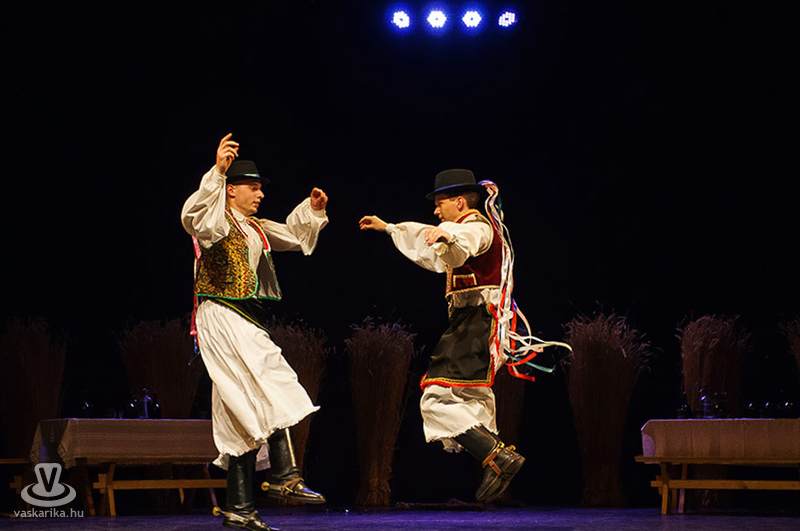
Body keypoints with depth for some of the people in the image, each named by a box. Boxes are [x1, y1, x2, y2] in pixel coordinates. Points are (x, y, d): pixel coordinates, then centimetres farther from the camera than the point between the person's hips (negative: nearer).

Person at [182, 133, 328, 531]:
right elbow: (192, 216, -28)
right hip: (221, 316, -9)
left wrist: (312, 210, 20)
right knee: (271, 388, -20)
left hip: (245, 322, 9)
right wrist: (217, 171, -39)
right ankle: (284, 476, -20)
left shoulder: (254, 229, 22)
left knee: (247, 412, 4)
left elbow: (292, 235, 38)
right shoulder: (216, 220, -4)